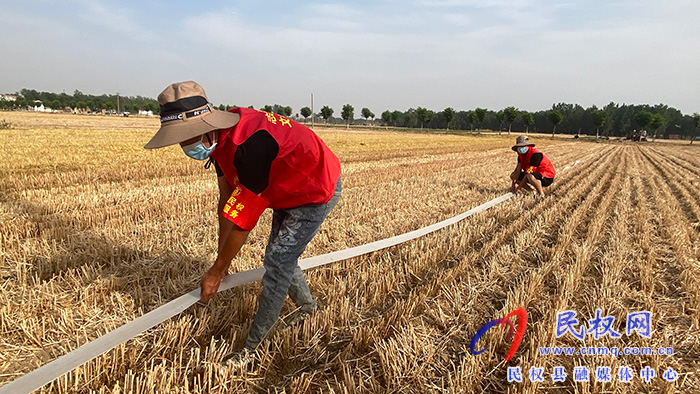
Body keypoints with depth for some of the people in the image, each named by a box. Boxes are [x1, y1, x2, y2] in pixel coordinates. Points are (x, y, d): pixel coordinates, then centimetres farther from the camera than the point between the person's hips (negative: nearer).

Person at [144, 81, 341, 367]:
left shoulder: (249, 145, -39)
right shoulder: (219, 137, -9)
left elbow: (243, 221, -31)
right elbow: (227, 202, -1)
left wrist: (216, 272, -17)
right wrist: (221, 259, 4)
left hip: (317, 193, -9)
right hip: (287, 192, 9)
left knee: (278, 262, -9)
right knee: (278, 256, 18)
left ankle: (252, 348, 8)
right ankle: (307, 305, 44)